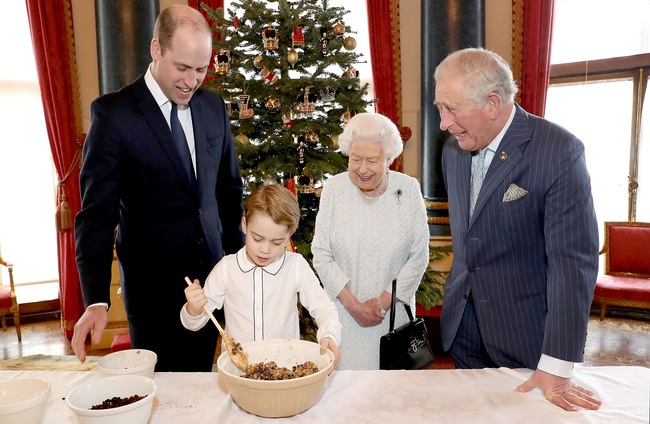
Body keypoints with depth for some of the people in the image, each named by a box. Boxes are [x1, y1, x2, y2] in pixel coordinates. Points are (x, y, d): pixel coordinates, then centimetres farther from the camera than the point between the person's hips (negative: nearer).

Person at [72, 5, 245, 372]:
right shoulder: (113, 112, -10)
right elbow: (97, 213, -13)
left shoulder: (214, 107, 4)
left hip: (210, 272, 4)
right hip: (153, 283, -4)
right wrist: (97, 300, -22)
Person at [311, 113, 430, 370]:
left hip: (394, 312, 0)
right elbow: (321, 255, -4)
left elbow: (419, 256, -3)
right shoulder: (334, 189, -5)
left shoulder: (408, 189, -5)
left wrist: (384, 301, -8)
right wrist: (352, 304, -11)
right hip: (344, 312, 0)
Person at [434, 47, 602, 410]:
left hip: (526, 332, -5)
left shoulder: (560, 151, -18)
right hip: (463, 325, 6)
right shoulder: (453, 150, 3)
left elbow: (574, 260, -21)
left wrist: (557, 367, -21)